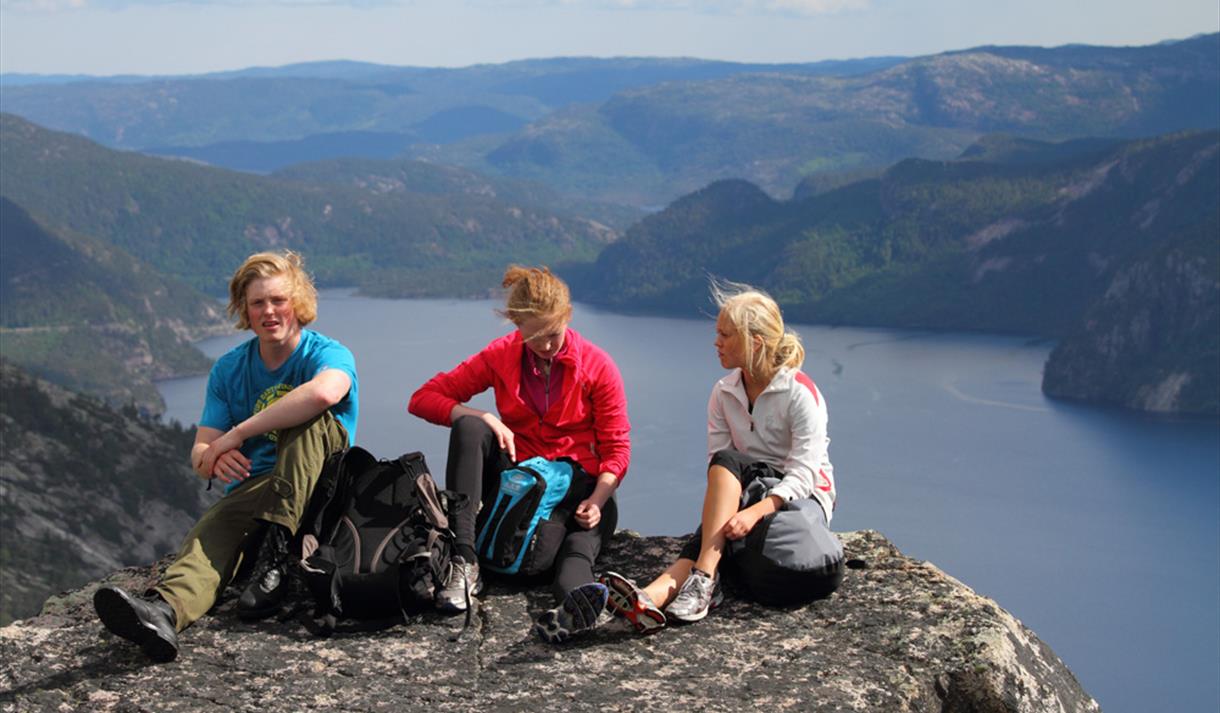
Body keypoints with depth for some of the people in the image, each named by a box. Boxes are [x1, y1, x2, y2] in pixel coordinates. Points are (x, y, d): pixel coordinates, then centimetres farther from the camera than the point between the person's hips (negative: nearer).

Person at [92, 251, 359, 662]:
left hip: (317, 488, -3)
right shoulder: (229, 370, 13)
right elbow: (200, 454, 8)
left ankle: (275, 553, -38)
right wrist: (214, 460, -21)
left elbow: (324, 393, -30)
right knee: (209, 533, -32)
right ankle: (163, 611, -65)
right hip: (250, 489, 3)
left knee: (308, 417, -30)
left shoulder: (327, 354, -2)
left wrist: (237, 433, -25)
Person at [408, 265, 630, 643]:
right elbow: (422, 399, -3)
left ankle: (575, 598, -73)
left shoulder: (598, 366, -6)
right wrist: (484, 419, -20)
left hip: (575, 483, -2)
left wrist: (597, 500, -23)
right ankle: (464, 562, -35)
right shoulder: (500, 357, -1)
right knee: (468, 428, -25)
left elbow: (616, 447, -4)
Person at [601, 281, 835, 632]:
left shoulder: (801, 393, -14)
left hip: (803, 498, -4)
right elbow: (716, 462, -3)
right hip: (749, 489, 4)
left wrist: (755, 511, -37)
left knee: (728, 462, -30)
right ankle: (651, 598, -59)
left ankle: (703, 578, -42)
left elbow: (802, 474, -21)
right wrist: (724, 508, -25)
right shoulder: (723, 393, 4)